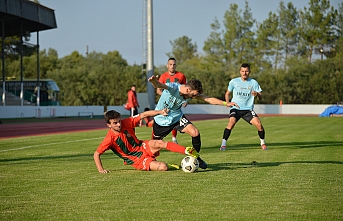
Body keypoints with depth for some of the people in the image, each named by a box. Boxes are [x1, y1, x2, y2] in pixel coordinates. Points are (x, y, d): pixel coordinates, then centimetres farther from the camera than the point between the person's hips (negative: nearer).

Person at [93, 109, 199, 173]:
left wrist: (160, 112, -16)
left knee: (160, 143, -28)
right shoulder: (110, 139, -19)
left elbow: (143, 115, -5)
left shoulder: (126, 123, -9)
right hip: (138, 161, -4)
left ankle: (187, 151, -20)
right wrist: (101, 169, -21)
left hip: (143, 148, 4)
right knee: (163, 167, -26)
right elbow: (96, 154, -12)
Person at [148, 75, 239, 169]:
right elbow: (159, 85, -51)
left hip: (177, 116, 4)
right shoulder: (172, 87, -33)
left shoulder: (192, 93, -17)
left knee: (195, 133, -15)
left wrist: (225, 103, -29)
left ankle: (196, 157, 8)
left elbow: (209, 99, -18)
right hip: (161, 118, -4)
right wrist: (154, 81, -76)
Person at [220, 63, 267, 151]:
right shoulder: (234, 82, 2)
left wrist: (257, 94, -25)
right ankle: (223, 144, -19)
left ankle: (262, 142, 9)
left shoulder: (253, 83, 2)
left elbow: (260, 97, -1)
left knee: (259, 124, -17)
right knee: (231, 123, -28)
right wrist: (227, 102, -3)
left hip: (248, 109, 1)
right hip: (236, 108, -1)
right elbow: (227, 93, 16)